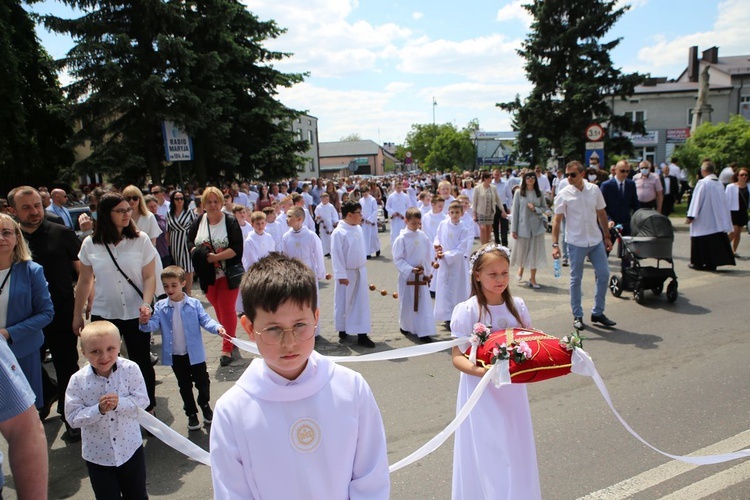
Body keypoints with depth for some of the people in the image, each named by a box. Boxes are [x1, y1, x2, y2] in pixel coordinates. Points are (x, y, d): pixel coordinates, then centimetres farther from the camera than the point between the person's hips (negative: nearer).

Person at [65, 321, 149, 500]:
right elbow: (73, 417, -13)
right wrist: (98, 410, -28)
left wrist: (119, 403, -29)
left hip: (130, 447, 0)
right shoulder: (78, 380, -16)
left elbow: (142, 400, -13)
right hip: (97, 453, 0)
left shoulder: (130, 369, -16)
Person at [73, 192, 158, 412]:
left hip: (136, 314, -1)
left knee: (142, 363, 9)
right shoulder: (90, 244, -1)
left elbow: (149, 277, -5)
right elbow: (84, 281, 8)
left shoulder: (141, 239, -6)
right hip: (102, 315, 2)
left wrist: (146, 303, -20)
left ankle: (149, 409, 27)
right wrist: (77, 315, 11)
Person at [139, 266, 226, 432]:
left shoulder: (194, 304, -10)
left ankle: (205, 405, 40)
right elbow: (154, 324, -14)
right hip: (175, 355, 2)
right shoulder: (160, 307, -4)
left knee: (202, 382, 12)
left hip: (195, 353, -2)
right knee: (184, 386, 17)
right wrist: (145, 323, -37)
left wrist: (217, 328, -34)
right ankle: (191, 413, 35)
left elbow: (205, 320, -14)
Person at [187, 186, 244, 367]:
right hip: (208, 276, 4)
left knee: (226, 309, -3)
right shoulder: (198, 222, 3)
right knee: (218, 309, 14)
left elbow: (237, 248, -17)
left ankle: (227, 348, 6)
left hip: (228, 274, -4)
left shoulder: (230, 222, -10)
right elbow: (190, 242, 7)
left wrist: (216, 256, -25)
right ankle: (230, 339, 31)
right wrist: (198, 253, -15)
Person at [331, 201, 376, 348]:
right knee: (343, 302, 8)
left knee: (362, 302, 6)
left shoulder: (358, 229, 4)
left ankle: (362, 335, 11)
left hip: (360, 271, 6)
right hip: (346, 273, -6)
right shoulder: (339, 232, -17)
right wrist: (341, 275, -18)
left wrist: (362, 267, 15)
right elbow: (336, 255, -17)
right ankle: (342, 331, 27)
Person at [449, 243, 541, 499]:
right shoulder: (467, 310, -15)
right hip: (483, 393, -5)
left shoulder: (517, 305, 0)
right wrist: (481, 371, -31)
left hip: (513, 390, 5)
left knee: (515, 452, 18)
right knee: (487, 456, 3)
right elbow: (458, 357, -14)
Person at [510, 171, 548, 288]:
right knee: (522, 250, 8)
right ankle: (521, 268, 41)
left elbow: (545, 208, 9)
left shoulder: (539, 193, 3)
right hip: (523, 226, -2)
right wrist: (513, 229, -5)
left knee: (535, 252, 2)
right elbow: (515, 210, -3)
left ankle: (532, 278, 13)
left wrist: (535, 209, -13)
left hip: (537, 226, 2)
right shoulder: (519, 193, -3)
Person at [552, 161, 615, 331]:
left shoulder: (594, 189, 1)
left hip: (596, 240, 4)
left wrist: (607, 236, 10)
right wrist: (555, 244, -15)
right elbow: (557, 220, -9)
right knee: (576, 279, 5)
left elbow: (601, 214, 10)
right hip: (576, 242, -4)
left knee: (604, 274, 6)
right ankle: (577, 316, 17)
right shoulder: (564, 194, -9)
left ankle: (598, 313, 21)